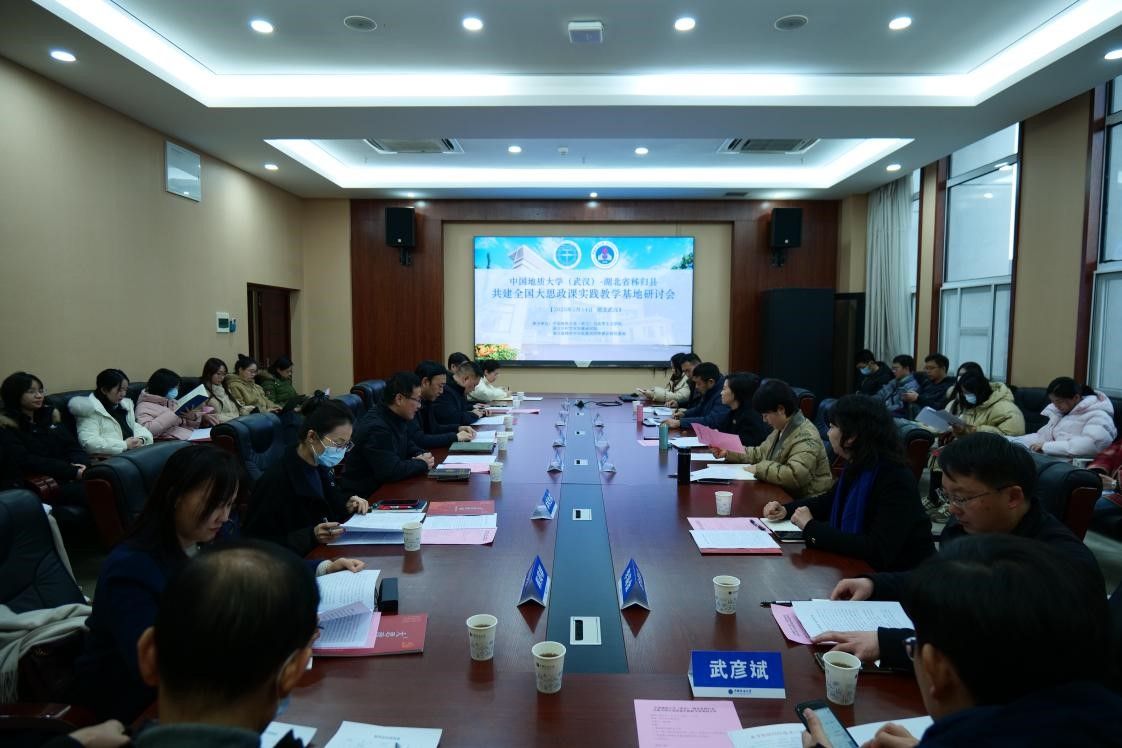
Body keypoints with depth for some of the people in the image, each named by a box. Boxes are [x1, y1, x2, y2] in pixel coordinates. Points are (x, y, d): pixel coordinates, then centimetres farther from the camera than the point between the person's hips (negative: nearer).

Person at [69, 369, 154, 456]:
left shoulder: (125, 404, 21)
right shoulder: (91, 409, -2)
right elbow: (88, 442, -14)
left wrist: (141, 438, 2)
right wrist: (124, 445, -17)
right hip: (110, 457, -7)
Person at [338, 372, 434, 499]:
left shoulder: (398, 417, 3)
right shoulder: (376, 427, -24)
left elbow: (409, 446, 19)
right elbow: (391, 471, -28)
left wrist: (421, 455, -3)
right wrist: (422, 464, -14)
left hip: (387, 485, 8)